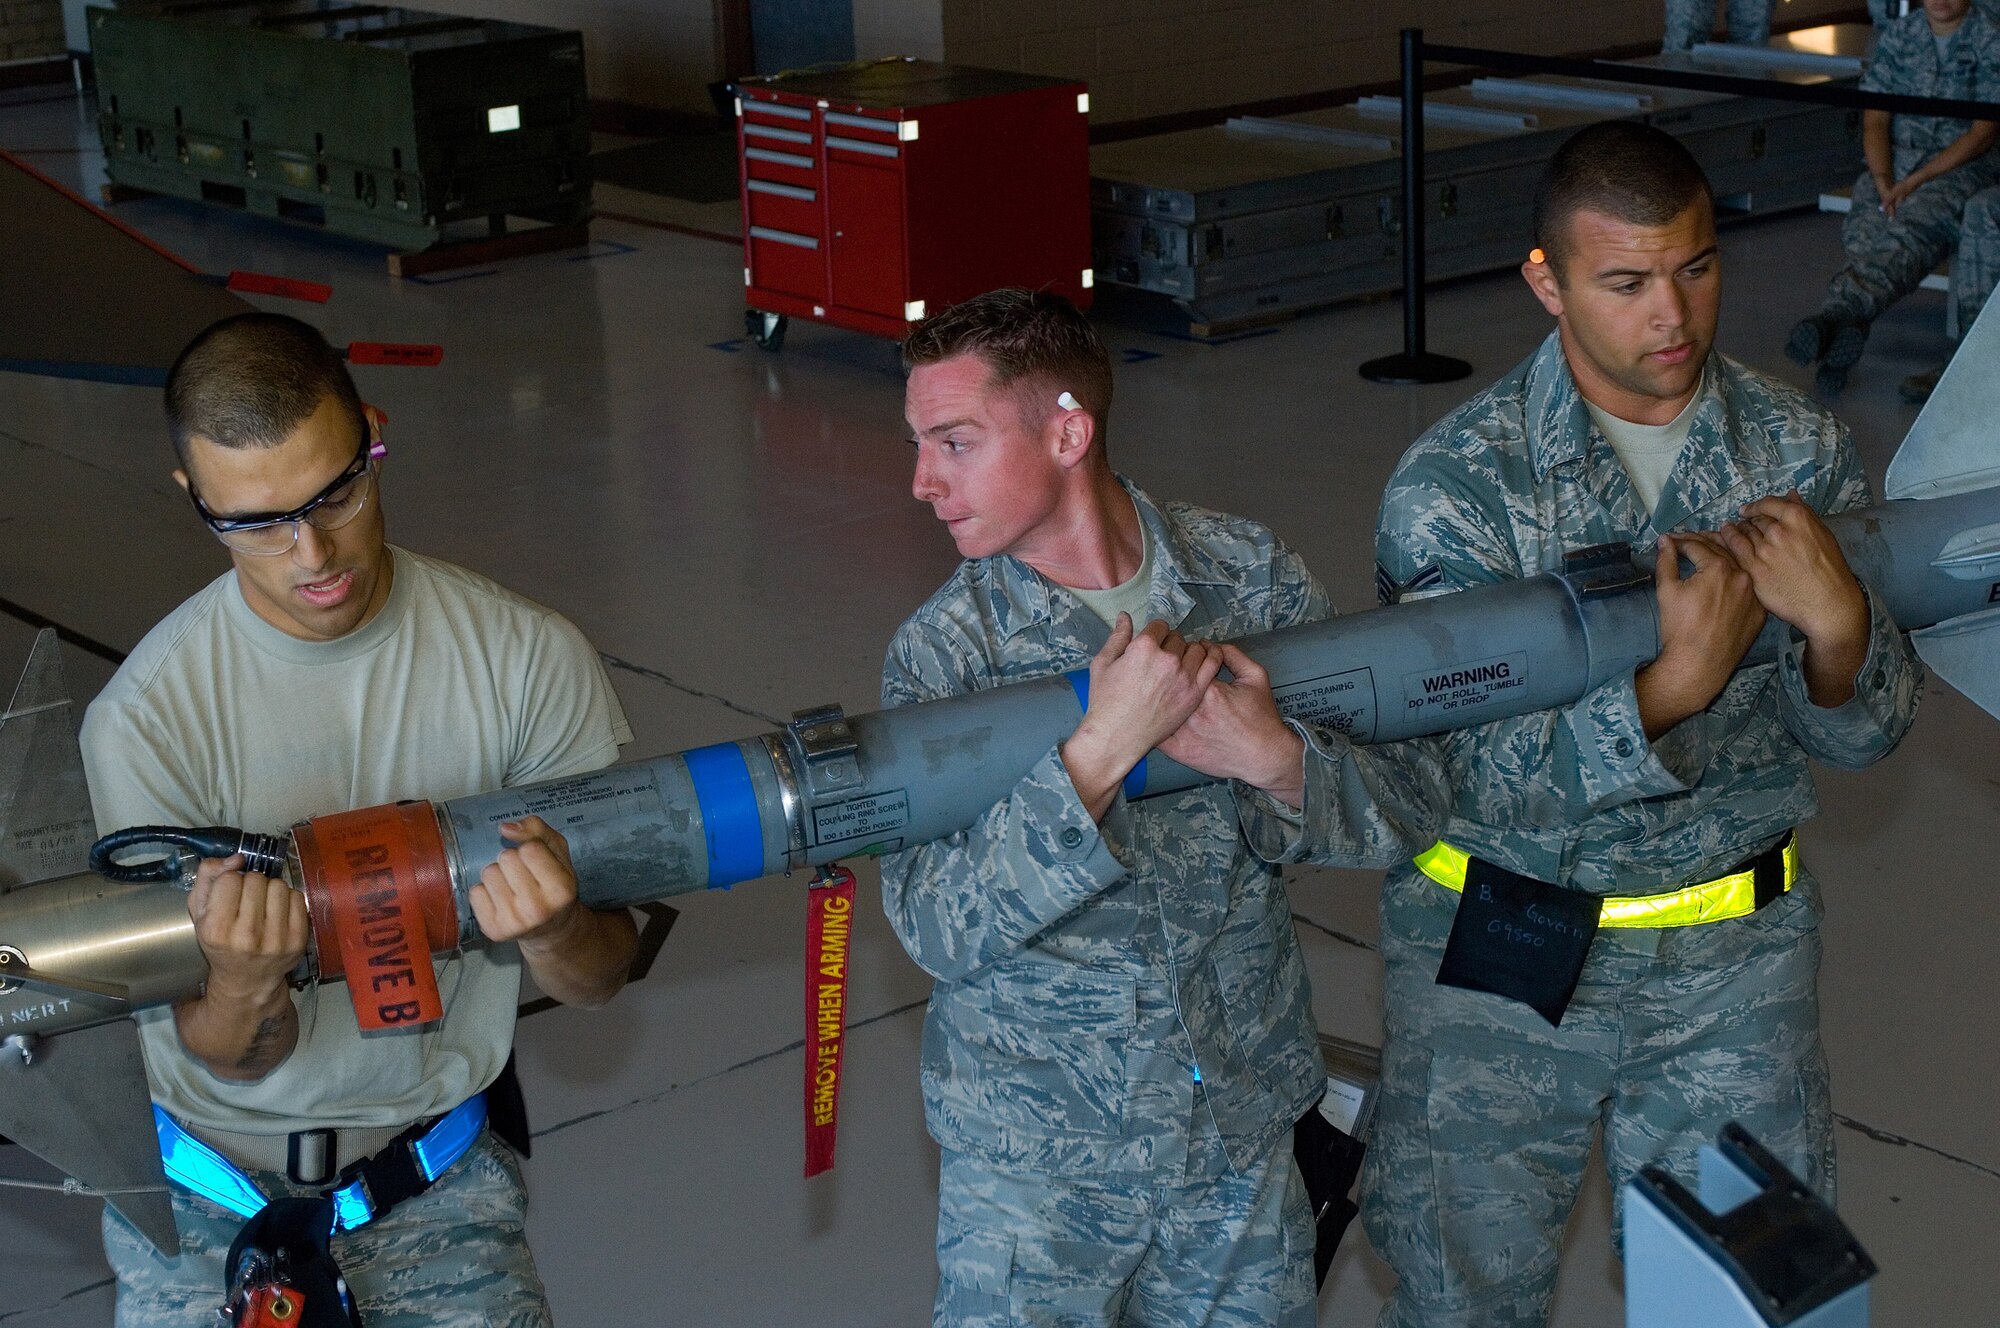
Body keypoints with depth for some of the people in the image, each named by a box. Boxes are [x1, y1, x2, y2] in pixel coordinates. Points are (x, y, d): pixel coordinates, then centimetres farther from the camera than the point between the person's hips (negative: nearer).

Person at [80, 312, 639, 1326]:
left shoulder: (529, 659, -12)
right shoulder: (145, 719, -15)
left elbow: (597, 982, -7)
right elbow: (230, 1060, -12)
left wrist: (552, 931, -30)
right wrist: (242, 987, -35)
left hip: (435, 1173, 1)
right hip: (205, 1192, 0)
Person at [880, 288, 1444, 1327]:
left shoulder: (1250, 576, -6)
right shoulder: (938, 652, -12)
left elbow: (1410, 807, -5)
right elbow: (937, 930, -21)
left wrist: (1276, 760, -25)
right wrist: (1099, 752, -31)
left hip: (1243, 1130, 2)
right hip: (1035, 1155, -2)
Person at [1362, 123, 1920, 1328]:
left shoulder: (1801, 450, -5)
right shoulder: (1456, 484, -15)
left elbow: (1864, 735, -4)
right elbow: (1492, 768, -22)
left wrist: (1839, 625, -26)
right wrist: (1673, 685, -36)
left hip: (1735, 956, 2)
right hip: (1503, 955, -2)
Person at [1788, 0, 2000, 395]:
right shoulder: (1897, 35, 14)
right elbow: (1874, 121, 10)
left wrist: (1914, 182, -15)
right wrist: (1883, 182, -9)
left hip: (1960, 167, -4)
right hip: (1895, 162, 4)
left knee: (1910, 232, -37)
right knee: (1866, 233, -31)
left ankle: (1835, 314, -62)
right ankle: (1844, 331, -55)